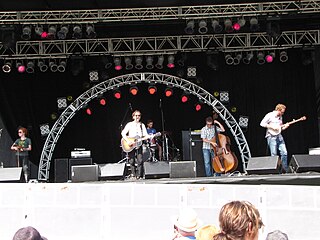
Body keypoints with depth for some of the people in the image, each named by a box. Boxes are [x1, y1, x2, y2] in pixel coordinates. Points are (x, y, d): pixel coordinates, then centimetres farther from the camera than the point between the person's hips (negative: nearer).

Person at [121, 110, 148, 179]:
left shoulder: (142, 125, 11)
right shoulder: (129, 124, 1)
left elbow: (145, 135, 6)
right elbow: (123, 133, -6)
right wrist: (128, 141, -17)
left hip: (139, 145, 2)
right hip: (130, 146, -2)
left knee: (140, 161, -6)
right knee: (131, 161, -2)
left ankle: (139, 175, 0)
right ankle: (133, 175, 9)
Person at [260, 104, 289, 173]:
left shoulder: (280, 117, 15)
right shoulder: (270, 115, -6)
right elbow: (262, 123, -13)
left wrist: (285, 126, 2)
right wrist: (272, 127, -17)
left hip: (279, 136, 7)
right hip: (271, 136, -7)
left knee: (284, 153, 1)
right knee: (274, 154, -7)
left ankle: (285, 169, 10)